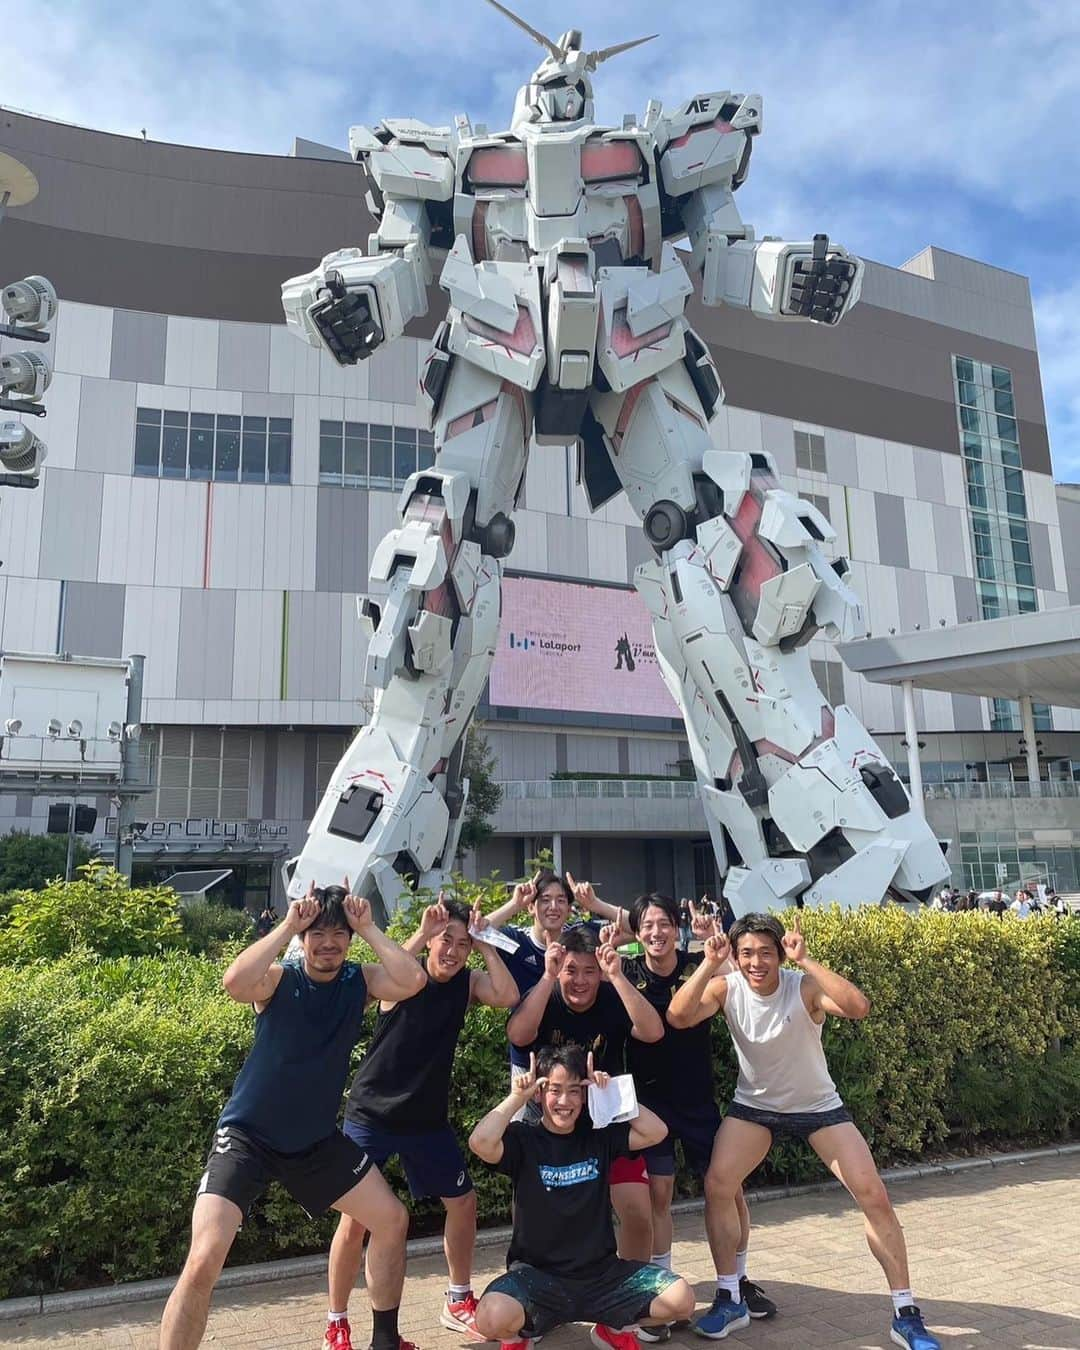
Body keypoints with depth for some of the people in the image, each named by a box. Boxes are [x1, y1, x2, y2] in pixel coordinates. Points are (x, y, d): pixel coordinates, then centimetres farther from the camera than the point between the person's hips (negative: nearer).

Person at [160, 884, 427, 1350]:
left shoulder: (360, 981, -6)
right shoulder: (278, 980, -15)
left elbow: (413, 981, -24)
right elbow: (234, 982, -38)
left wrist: (367, 928, -22)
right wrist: (288, 925, -34)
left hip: (316, 1139, 5)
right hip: (247, 1136, -5)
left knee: (392, 1219, 9)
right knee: (204, 1260, -20)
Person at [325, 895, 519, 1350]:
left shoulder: (468, 982, -3)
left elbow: (508, 996, -21)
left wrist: (485, 942, -19)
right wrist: (422, 932, -37)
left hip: (428, 1117, 5)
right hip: (372, 1113, -5)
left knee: (463, 1201, 12)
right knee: (355, 1218, -4)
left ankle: (458, 1302, 33)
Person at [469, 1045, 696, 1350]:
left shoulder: (598, 1136, 4)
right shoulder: (523, 1139, -7)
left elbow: (655, 1131, -6)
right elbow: (480, 1142, -28)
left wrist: (609, 1093, -8)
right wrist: (518, 1096, -16)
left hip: (602, 1272, 4)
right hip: (537, 1275, -3)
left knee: (680, 1298, -13)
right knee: (493, 1318, -33)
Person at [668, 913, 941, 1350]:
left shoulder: (805, 987, -27)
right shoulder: (726, 988, -19)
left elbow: (859, 1007, -45)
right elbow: (678, 1017, -34)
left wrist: (805, 960, -48)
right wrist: (708, 965, -42)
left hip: (819, 1106, -2)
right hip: (754, 1106, 2)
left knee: (874, 1195, -6)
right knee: (717, 1186, -10)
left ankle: (905, 1313, 11)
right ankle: (729, 1299, 9)